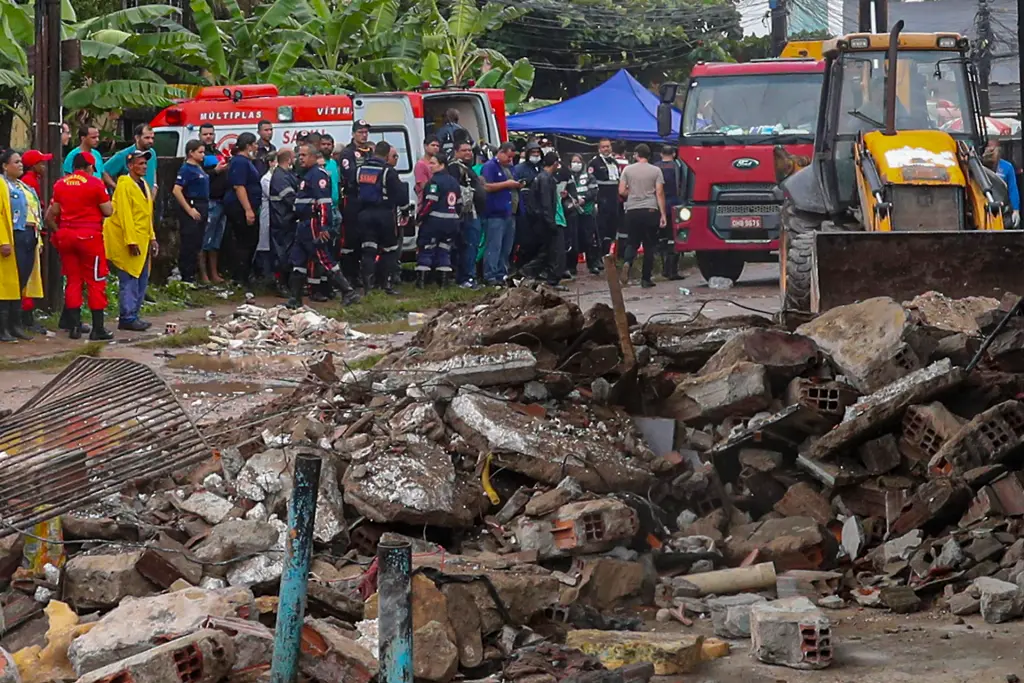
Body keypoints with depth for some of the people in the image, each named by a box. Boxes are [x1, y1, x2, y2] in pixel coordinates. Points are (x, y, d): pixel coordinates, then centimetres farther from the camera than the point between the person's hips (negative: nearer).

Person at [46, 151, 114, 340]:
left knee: (73, 280, 11)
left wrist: (57, 232, 19)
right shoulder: (95, 183, -6)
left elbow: (50, 215, 8)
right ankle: (97, 328, -1)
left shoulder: (60, 184, 7)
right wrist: (108, 201, 15)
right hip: (90, 235, -4)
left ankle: (74, 326, 10)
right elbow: (108, 211, -5)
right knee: (96, 281, 1)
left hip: (66, 234, 5)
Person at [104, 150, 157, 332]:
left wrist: (152, 238, 16)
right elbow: (125, 216, -17)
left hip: (142, 241, 9)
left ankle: (133, 315, 18)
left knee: (142, 281, 11)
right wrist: (131, 241, -21)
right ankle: (127, 318, -4)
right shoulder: (125, 185, -12)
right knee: (129, 281, -7)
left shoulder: (144, 185, 16)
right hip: (127, 242, -9)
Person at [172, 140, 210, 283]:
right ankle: (187, 277, -4)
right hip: (192, 208, -9)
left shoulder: (199, 168, 15)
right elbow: (176, 191, -21)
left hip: (202, 208, 9)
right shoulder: (186, 169, -13)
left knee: (197, 244, 14)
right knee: (189, 244, -6)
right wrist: (189, 210, -21)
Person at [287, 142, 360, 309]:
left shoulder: (318, 174, -14)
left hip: (313, 225, -11)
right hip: (304, 225, 11)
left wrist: (323, 227, -27)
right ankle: (295, 299, 16)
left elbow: (324, 202, -22)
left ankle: (348, 292, -8)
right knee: (298, 260, 11)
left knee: (324, 259, -11)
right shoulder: (306, 174, 19)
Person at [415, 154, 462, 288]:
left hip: (435, 221, -7)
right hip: (452, 222, 7)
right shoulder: (454, 182, 14)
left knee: (426, 250, -2)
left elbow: (430, 202, -18)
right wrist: (457, 217, 24)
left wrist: (421, 217, -10)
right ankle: (445, 281, 10)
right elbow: (459, 203, 17)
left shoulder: (435, 181, -11)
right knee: (444, 251, 13)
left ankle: (421, 280, -6)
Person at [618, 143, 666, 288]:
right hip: (650, 211, -1)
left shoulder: (628, 170, 3)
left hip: (632, 211, 1)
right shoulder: (655, 171, 1)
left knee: (633, 242, 12)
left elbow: (621, 191, 1)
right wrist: (663, 215, -1)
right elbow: (659, 193, -3)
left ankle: (628, 262, -19)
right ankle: (646, 278, 6)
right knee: (649, 245, 7)